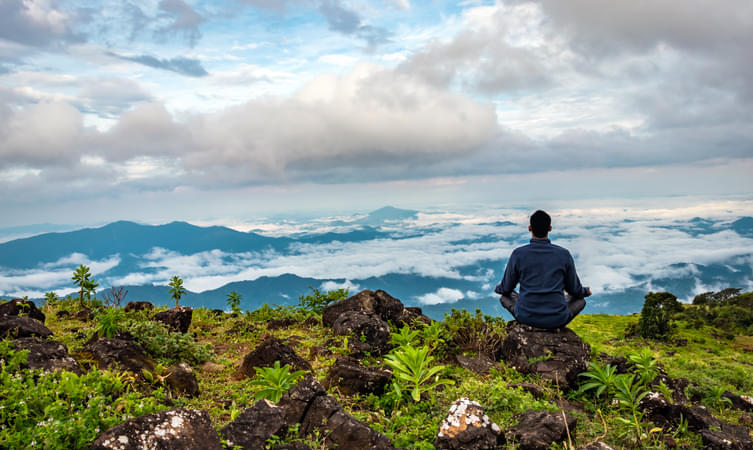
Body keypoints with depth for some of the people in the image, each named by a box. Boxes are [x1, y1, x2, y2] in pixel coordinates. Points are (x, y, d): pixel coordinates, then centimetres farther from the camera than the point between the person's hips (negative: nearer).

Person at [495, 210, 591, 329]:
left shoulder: (518, 254, -7)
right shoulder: (564, 254, -5)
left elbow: (506, 288, 5)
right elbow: (574, 289, 8)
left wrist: (498, 288, 30)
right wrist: (586, 291, 32)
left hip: (526, 317, 0)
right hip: (557, 319, 1)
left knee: (505, 297, 29)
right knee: (580, 300, 29)